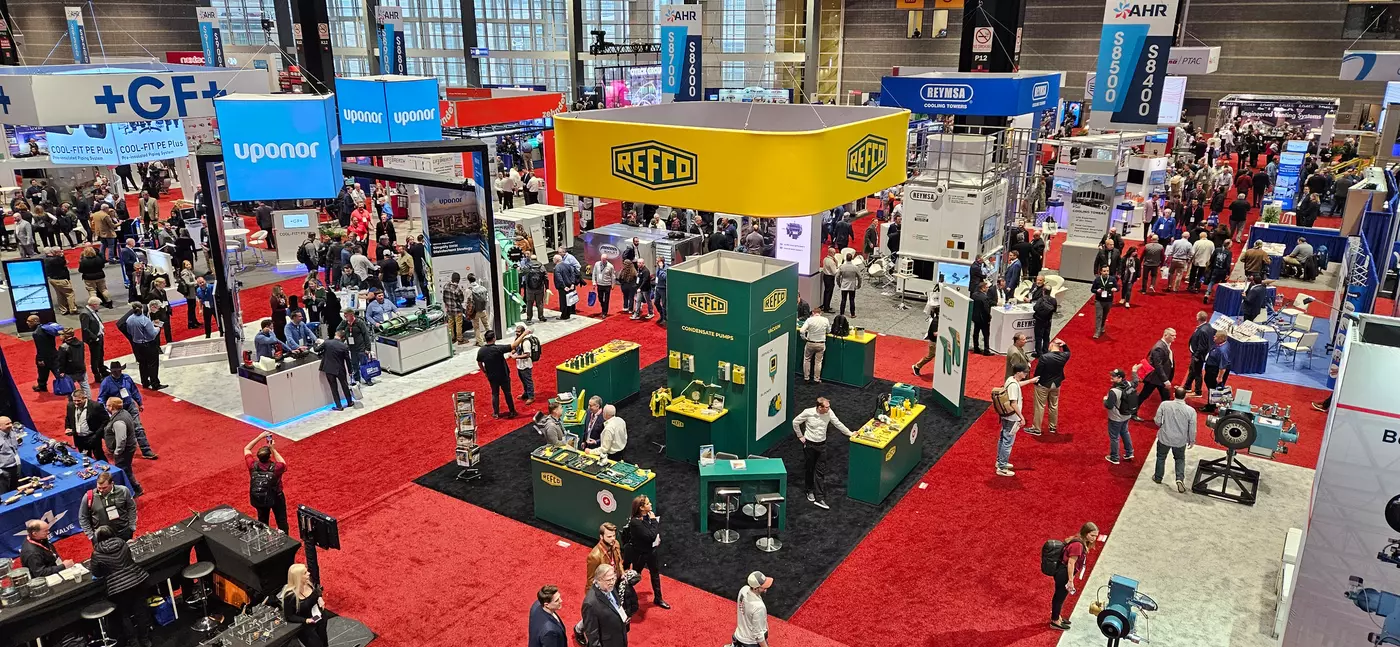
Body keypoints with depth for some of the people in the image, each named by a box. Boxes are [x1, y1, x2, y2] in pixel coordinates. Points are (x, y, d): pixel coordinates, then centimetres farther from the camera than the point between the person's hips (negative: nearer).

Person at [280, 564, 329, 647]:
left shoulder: (308, 582, -7)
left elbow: (318, 591, 16)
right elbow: (289, 617, -15)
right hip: (304, 624, -5)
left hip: (318, 617, 5)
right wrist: (306, 620, -26)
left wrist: (320, 598, -5)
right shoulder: (290, 595, -23)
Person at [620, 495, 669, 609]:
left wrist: (658, 537, -1)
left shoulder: (650, 514, -10)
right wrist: (653, 521, -26)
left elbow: (658, 526, 10)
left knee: (655, 574, 20)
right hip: (640, 553, -7)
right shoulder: (635, 522, -32)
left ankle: (658, 599, 38)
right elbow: (651, 536, -32)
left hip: (651, 550, 7)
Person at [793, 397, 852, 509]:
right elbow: (795, 422, -6)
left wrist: (850, 433, 4)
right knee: (809, 469, 13)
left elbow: (838, 423, 2)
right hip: (809, 444, -2)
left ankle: (819, 498, 1)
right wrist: (800, 436, -2)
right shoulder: (808, 413, -20)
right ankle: (810, 491, 35)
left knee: (820, 472, 0)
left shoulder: (829, 413, -12)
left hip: (822, 445, 2)